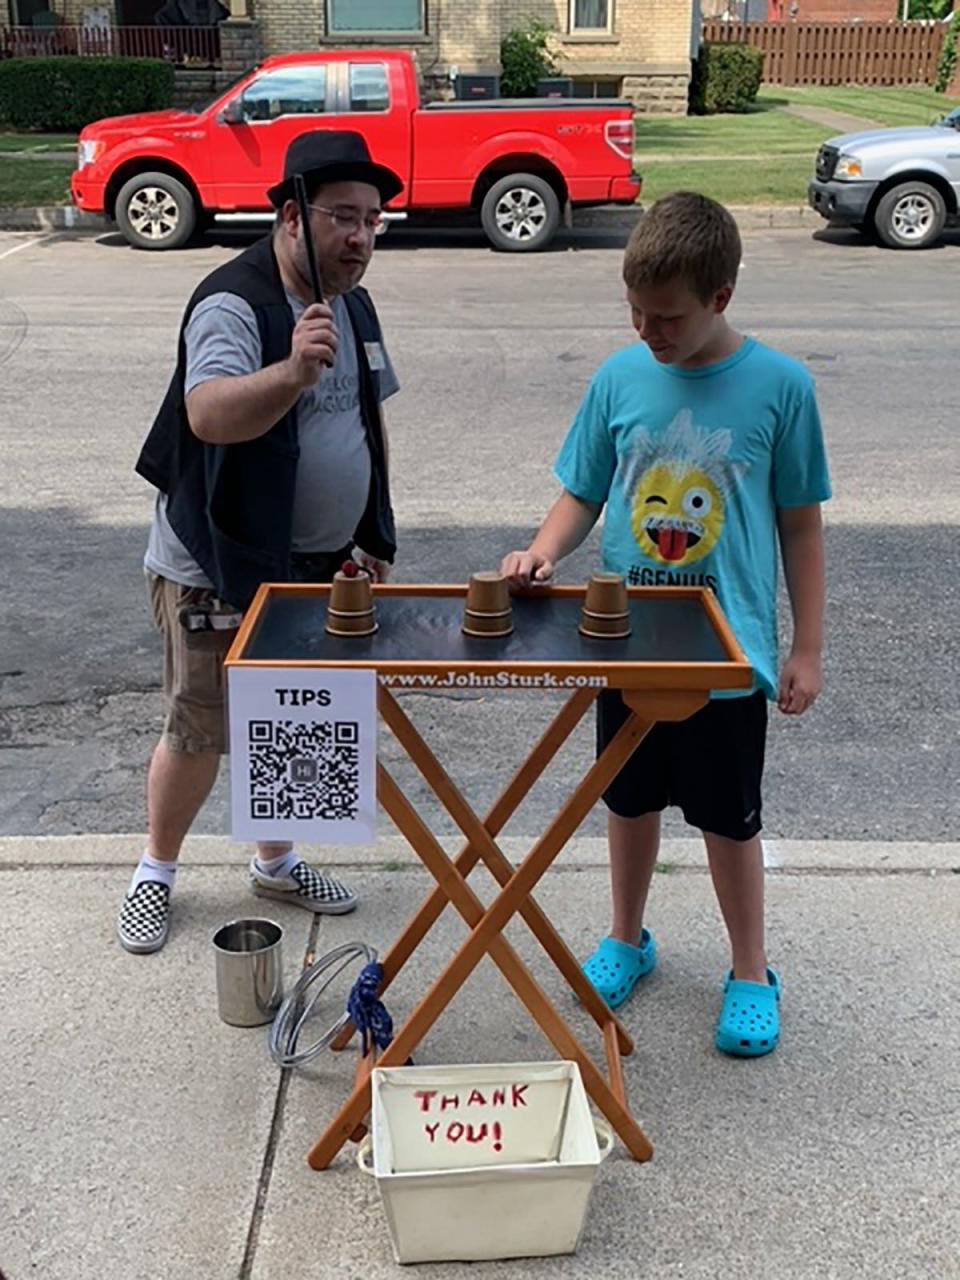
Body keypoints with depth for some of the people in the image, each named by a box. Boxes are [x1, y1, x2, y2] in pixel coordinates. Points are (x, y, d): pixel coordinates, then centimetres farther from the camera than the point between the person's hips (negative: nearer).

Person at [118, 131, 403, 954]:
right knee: (200, 734, 4)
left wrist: (376, 536, 15)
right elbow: (208, 415, -38)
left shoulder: (352, 305, 6)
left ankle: (275, 862, 36)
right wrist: (294, 372, -54)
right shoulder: (234, 304, -20)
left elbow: (368, 420, 17)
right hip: (220, 569, -7)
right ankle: (156, 873, 26)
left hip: (318, 565, 7)